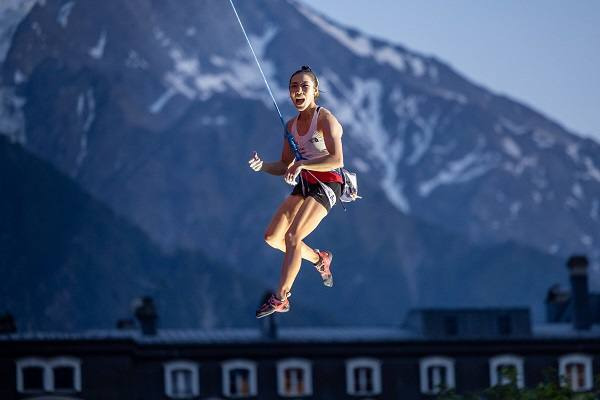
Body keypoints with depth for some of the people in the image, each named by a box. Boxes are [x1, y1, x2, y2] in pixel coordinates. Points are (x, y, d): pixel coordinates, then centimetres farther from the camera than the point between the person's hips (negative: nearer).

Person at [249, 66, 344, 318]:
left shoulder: (324, 118, -13)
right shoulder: (291, 125, 10)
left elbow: (337, 160, -25)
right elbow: (286, 167, 15)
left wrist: (302, 164, -30)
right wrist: (262, 166, -4)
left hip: (327, 185, -8)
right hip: (304, 184, 8)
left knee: (292, 236, -20)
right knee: (272, 237, 5)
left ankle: (281, 298, -15)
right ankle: (319, 259, 28)